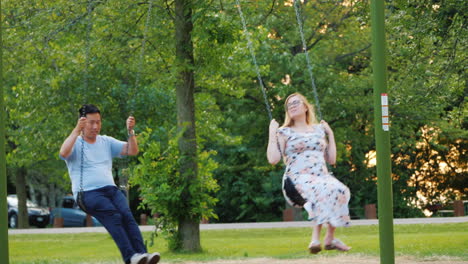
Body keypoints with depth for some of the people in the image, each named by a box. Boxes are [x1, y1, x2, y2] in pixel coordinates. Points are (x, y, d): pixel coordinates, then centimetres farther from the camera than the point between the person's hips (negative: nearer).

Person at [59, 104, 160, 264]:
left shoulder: (106, 142, 21)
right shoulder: (75, 143, 7)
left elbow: (132, 151, 14)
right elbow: (64, 153, -16)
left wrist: (130, 131, 0)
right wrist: (76, 131, -19)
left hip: (110, 189, 4)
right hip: (88, 193, -4)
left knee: (127, 215, -26)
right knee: (114, 216, -31)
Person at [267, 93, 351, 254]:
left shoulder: (319, 130, 24)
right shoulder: (284, 132, 13)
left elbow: (331, 159, 22)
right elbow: (273, 159, -1)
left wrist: (330, 134, 22)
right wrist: (272, 133, 2)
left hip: (322, 177, 4)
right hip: (297, 179, -4)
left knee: (339, 190, -33)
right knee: (324, 191, -39)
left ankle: (330, 238, -25)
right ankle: (316, 237, -42)